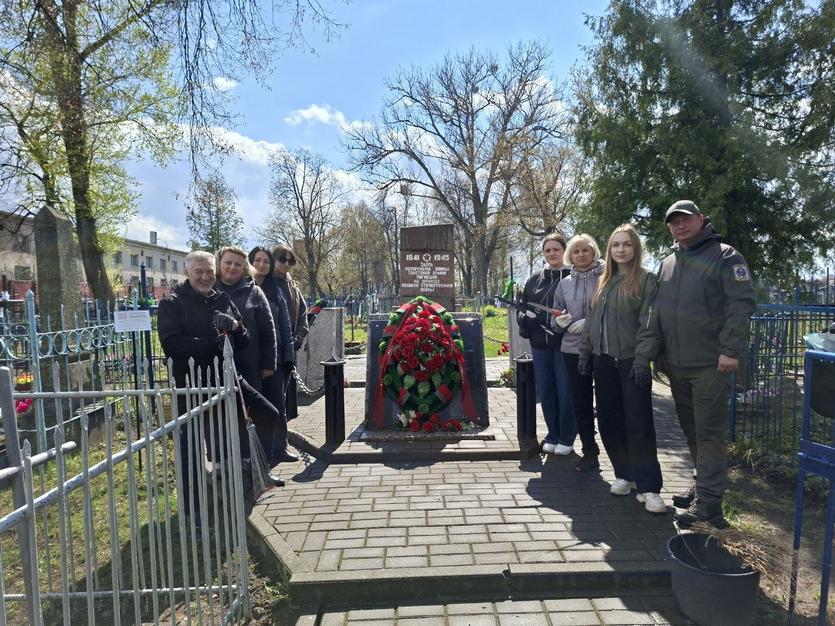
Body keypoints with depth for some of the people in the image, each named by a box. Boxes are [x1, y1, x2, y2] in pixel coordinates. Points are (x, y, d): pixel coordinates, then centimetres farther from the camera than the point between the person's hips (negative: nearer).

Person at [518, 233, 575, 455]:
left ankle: (566, 438, 18)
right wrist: (525, 318, -2)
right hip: (540, 344, 5)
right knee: (545, 392, 11)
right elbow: (523, 308, 18)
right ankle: (552, 436, 26)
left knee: (565, 392, 3)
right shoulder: (534, 280, 13)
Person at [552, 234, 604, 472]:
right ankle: (589, 452, 24)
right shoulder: (564, 284, 11)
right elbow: (555, 318, 14)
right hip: (573, 350, 4)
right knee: (580, 403, 10)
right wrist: (559, 322, -8)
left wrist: (590, 323, -18)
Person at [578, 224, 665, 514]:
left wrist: (642, 359, -19)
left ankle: (648, 487, 4)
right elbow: (591, 321, 16)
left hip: (630, 361, -6)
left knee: (639, 424, -4)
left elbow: (648, 324, -12)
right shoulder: (604, 282, 15)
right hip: (604, 360, 6)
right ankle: (625, 474, 24)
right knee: (609, 420, 10)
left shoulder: (646, 280, -4)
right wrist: (585, 353, 11)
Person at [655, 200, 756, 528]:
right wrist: (662, 353, 15)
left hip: (710, 365, -6)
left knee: (709, 433, -3)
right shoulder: (668, 263, 15)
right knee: (692, 432, 16)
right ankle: (703, 486, 30)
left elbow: (742, 303, -13)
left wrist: (731, 350, -19)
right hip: (676, 365, 7)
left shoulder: (724, 256, -4)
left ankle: (708, 503, 3)